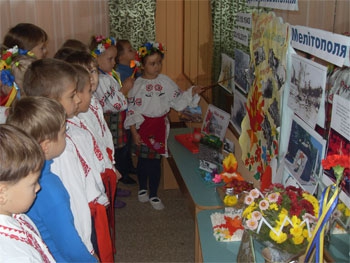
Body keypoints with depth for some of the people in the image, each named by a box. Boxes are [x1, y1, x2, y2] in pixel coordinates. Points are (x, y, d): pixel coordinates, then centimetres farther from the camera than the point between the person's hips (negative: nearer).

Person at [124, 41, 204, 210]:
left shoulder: (165, 81, 1)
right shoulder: (137, 84, -7)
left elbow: (178, 101, 2)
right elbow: (131, 110, -6)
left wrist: (192, 92, -13)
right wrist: (134, 132, -9)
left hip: (160, 126, 2)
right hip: (143, 126, -2)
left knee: (155, 161, 6)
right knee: (143, 159, 10)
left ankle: (153, 195, 21)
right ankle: (142, 189, 34)